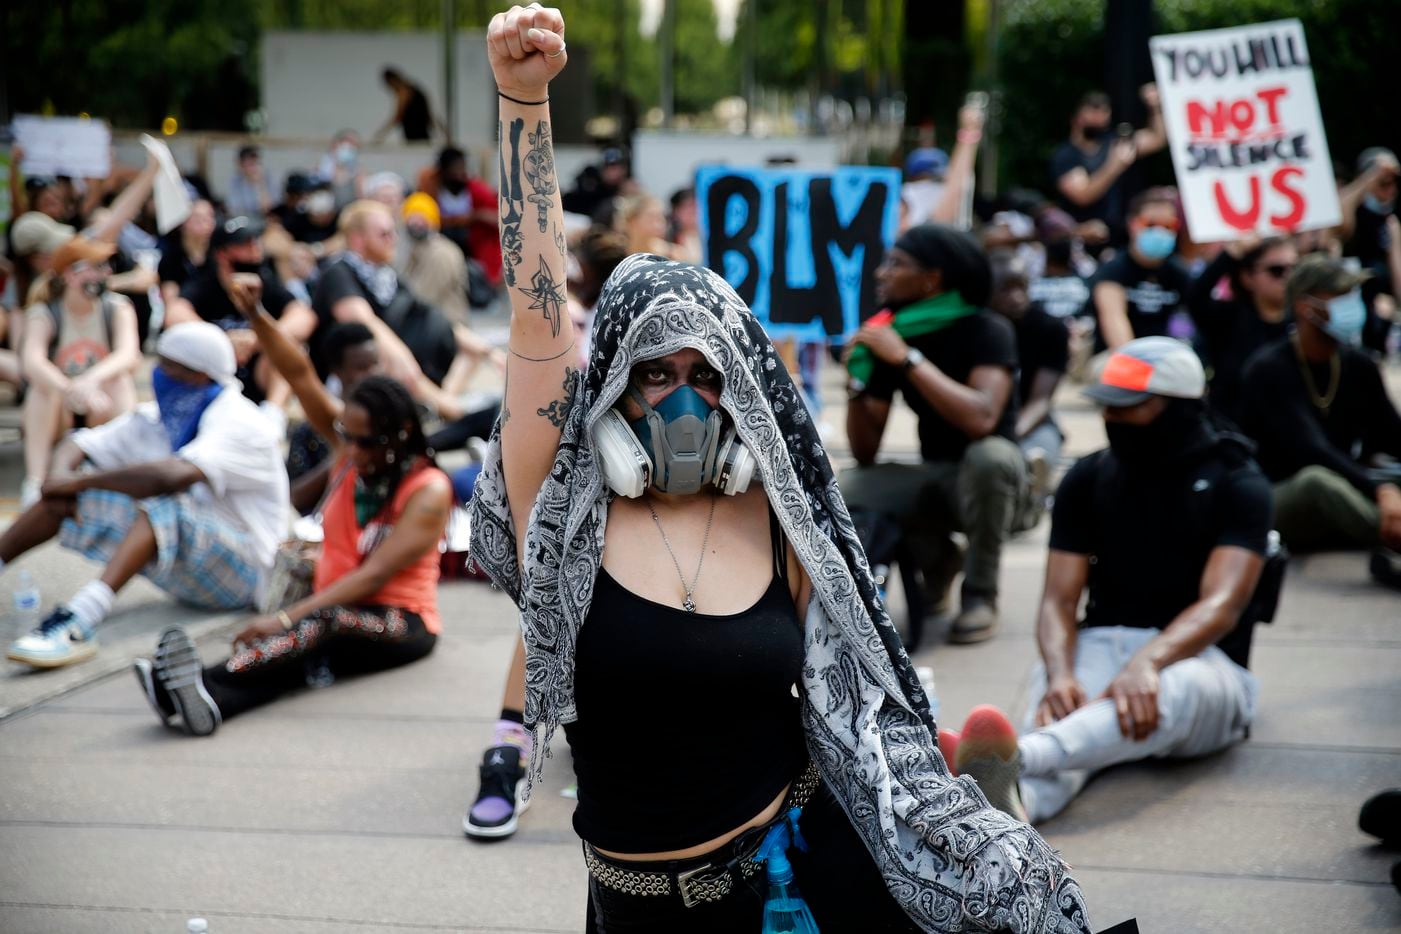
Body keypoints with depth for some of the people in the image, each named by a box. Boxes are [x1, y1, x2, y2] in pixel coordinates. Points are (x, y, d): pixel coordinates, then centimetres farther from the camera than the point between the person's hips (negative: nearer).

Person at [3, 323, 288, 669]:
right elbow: (76, 448, 5)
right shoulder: (156, 418, 6)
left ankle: (79, 621, -56)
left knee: (164, 504, -37)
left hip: (241, 571, -8)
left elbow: (175, 475, -37)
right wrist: (60, 478, -19)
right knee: (73, 497, -1)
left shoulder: (240, 423, -18)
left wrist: (82, 480, -29)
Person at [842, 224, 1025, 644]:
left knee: (990, 454, -38)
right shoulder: (889, 335, -2)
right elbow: (866, 455, -1)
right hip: (932, 478, 4)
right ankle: (936, 556, 8)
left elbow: (981, 419, -35)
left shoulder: (985, 330, -15)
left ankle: (980, 594, -15)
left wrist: (908, 359, -30)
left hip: (988, 474, -4)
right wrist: (857, 383, -17)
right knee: (843, 492, -23)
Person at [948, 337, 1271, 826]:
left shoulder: (1235, 483, -2)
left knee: (1175, 690, -40)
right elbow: (1058, 600, 2)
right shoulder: (1088, 479, 10)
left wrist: (1147, 663, -37)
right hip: (1102, 644, 4)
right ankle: (1013, 801, -68)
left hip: (1197, 656, -4)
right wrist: (1060, 675, -22)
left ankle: (1017, 759, -69)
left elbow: (1221, 605, -17)